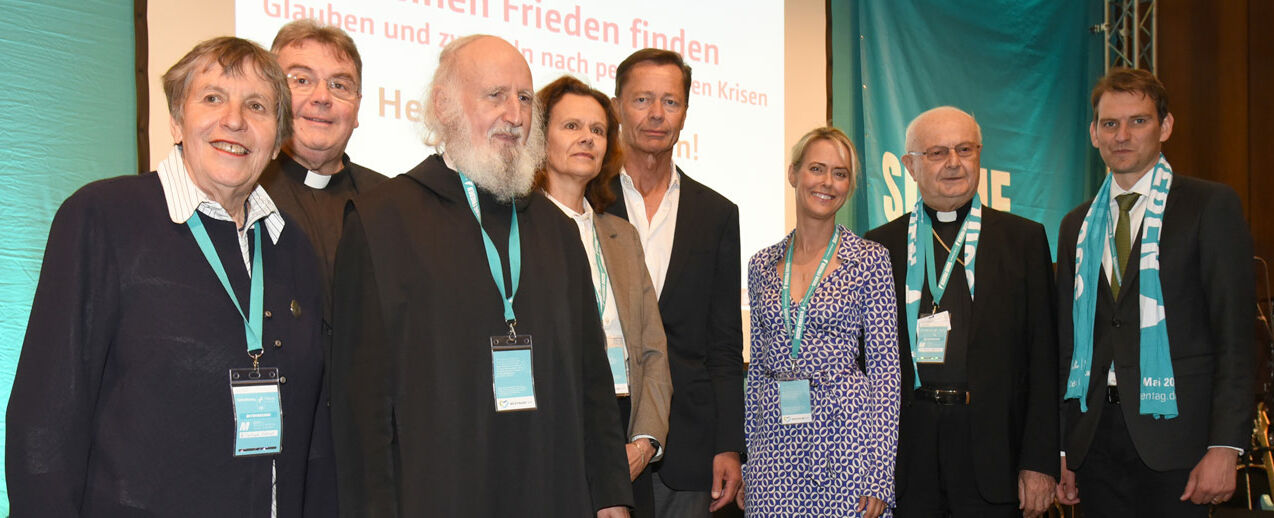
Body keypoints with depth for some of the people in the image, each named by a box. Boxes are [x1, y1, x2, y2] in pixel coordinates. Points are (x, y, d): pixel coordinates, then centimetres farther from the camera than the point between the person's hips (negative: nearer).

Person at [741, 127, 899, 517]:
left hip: (844, 431, -3)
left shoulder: (870, 259, -1)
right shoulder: (763, 265, 10)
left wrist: (880, 475, -10)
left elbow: (885, 367, -3)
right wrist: (745, 463, 11)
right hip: (774, 438, 3)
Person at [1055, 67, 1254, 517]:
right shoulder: (1077, 226, 14)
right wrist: (1061, 450, 8)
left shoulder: (1211, 205, 0)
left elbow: (1235, 332, -5)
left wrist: (1225, 447, -13)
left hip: (1173, 432, -4)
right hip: (1095, 438, 4)